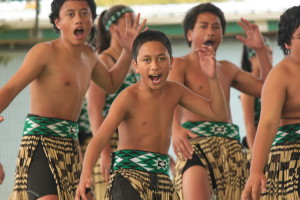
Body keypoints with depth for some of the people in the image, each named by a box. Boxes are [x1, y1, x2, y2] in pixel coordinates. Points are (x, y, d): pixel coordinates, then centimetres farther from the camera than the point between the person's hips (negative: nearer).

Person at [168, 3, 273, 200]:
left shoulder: (227, 69, 26)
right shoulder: (179, 65, 6)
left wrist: (261, 49, 18)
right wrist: (176, 128, -34)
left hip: (231, 144, 6)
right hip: (195, 141, -6)